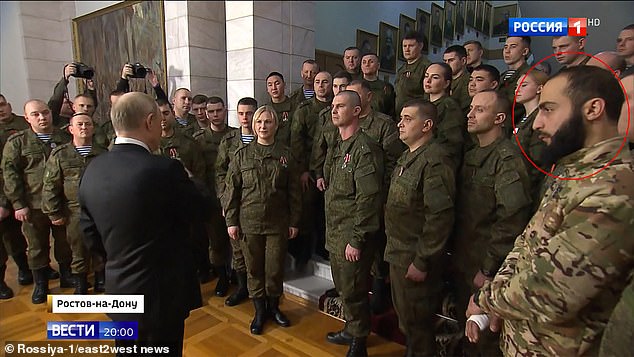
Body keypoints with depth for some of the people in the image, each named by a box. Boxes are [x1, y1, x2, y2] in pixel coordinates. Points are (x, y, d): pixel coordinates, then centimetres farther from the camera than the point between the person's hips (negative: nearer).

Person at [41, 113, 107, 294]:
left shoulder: (103, 153, 4)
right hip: (75, 213, -1)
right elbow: (50, 186, 0)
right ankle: (80, 286, 26)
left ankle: (101, 281, 29)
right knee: (79, 251, 10)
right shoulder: (60, 154, 1)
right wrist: (54, 213, -2)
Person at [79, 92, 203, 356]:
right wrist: (185, 180, 5)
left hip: (119, 291, 6)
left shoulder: (93, 170, -3)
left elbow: (92, 237, 5)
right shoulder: (164, 169, -25)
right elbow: (197, 212, -9)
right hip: (160, 294, -6)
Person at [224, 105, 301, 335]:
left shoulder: (285, 155, 0)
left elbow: (294, 191, 2)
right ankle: (259, 310, 29)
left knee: (275, 268, 8)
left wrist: (294, 221, 0)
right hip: (249, 222, 0)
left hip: (278, 223, 0)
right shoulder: (242, 155, 1)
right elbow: (231, 189, 1)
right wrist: (231, 221, -2)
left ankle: (273, 306, 32)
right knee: (254, 268, 11)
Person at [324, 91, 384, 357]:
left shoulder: (365, 148, -16)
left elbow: (368, 199, -22)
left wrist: (356, 240, -21)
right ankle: (351, 330, 41)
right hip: (335, 235, 9)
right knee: (343, 287, 21)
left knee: (353, 292, 3)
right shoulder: (340, 148, 13)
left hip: (352, 237, -9)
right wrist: (332, 232, 16)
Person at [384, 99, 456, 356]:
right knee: (404, 318, 23)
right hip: (399, 255, 9)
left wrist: (422, 262, -22)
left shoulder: (435, 161, -19)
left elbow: (440, 216, -25)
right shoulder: (407, 157, 11)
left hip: (416, 260, -9)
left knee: (416, 324, 8)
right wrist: (394, 249, 14)